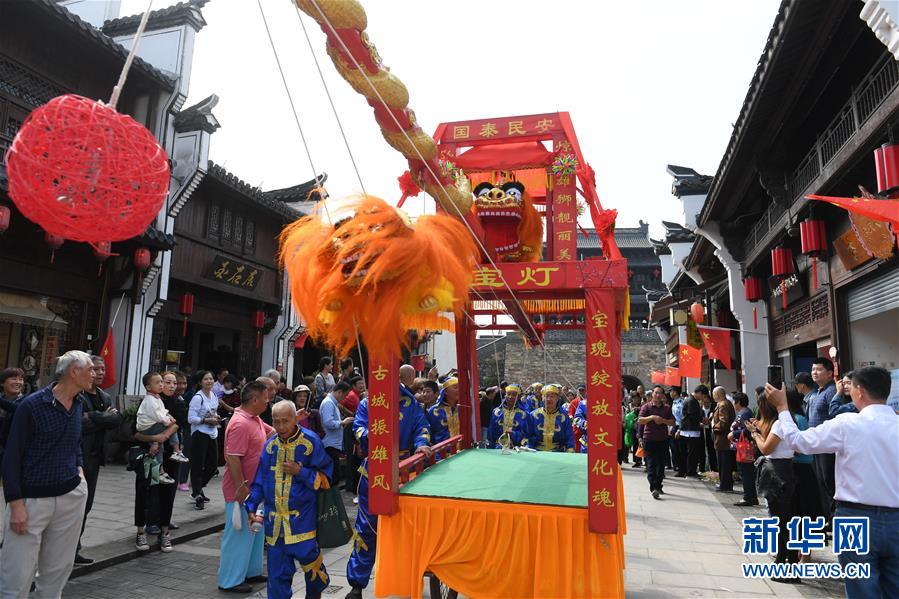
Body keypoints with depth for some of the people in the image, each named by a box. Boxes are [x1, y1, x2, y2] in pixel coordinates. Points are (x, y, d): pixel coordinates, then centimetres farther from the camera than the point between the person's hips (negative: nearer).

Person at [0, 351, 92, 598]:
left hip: (72, 495, 6)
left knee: (58, 569, 13)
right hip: (33, 499, -5)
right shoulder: (31, 405, -11)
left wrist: (79, 468, 9)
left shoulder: (79, 405, 8)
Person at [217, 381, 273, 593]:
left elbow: (273, 431, 20)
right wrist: (241, 487, -24)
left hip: (254, 487, 10)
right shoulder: (240, 424, -24)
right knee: (238, 534, 3)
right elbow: (232, 458, -26)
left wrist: (294, 419, 7)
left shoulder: (255, 420, 7)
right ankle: (230, 581, 16)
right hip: (241, 489, -10)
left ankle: (251, 571, 33)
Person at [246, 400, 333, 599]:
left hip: (302, 517, -3)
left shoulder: (311, 441, -10)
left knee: (308, 556, 4)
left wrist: (300, 472, -17)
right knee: (277, 566, 8)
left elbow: (325, 476, -7)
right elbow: (259, 481, 11)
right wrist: (252, 506, 5)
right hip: (274, 518, 3)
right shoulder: (270, 445, 3)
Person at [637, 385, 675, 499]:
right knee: (651, 464, -8)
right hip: (649, 439, -4)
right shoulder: (646, 407, -1)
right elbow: (640, 421, -10)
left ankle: (658, 485, 22)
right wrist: (652, 417, -22)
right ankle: (654, 488, -13)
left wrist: (663, 421, -10)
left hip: (663, 439, 4)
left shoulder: (667, 408, 10)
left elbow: (672, 422, 8)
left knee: (661, 464, 9)